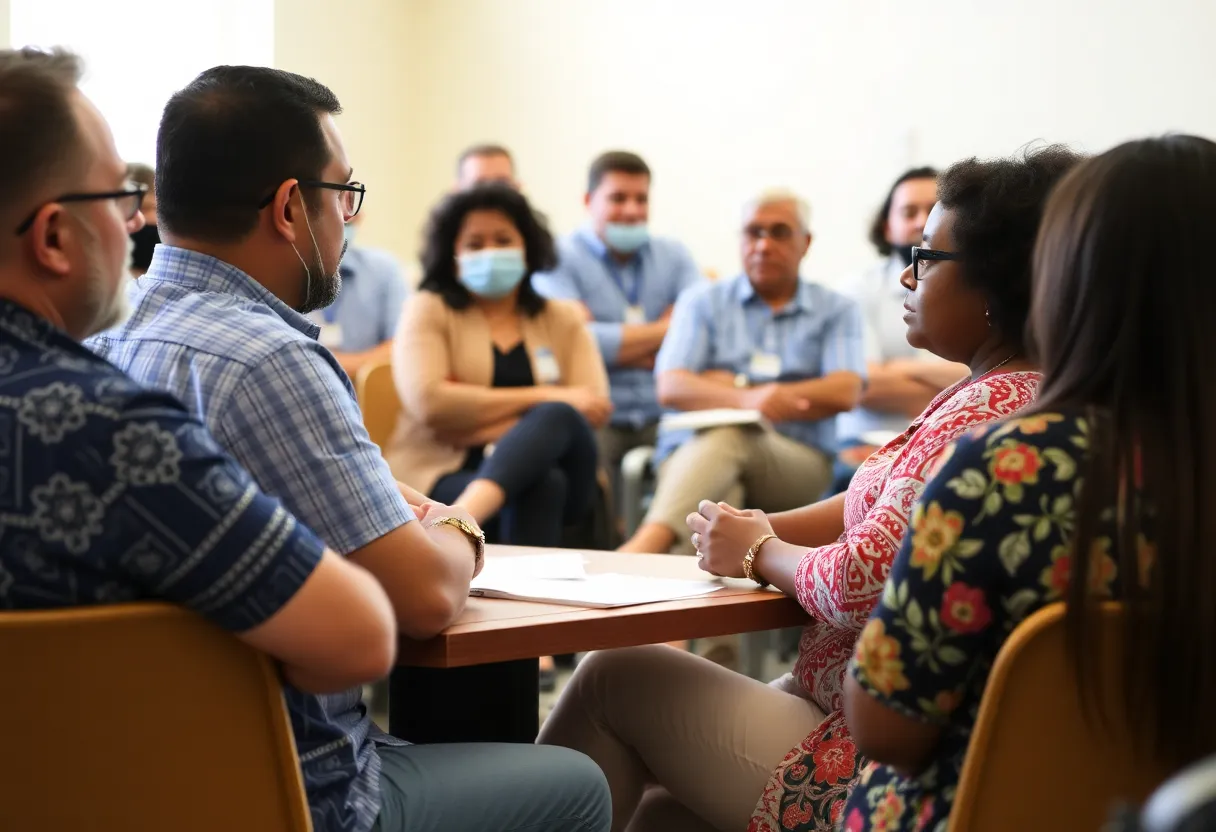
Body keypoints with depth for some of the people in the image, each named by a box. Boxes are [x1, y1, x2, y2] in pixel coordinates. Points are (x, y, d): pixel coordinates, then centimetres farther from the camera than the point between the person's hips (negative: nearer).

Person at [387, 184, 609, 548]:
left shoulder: (563, 321, 17)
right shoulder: (428, 311, 9)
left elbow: (594, 406, 0)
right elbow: (430, 403, -10)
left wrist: (477, 426, -13)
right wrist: (543, 397, -10)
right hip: (446, 474, -2)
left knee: (557, 417, -34)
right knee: (541, 485, -36)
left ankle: (458, 521, -54)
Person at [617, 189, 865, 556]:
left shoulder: (836, 310, 14)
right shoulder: (703, 302, 15)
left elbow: (844, 393, -4)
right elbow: (671, 388, -1)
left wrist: (718, 388, -4)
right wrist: (746, 399, -24)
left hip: (800, 459, -1)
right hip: (692, 449, 1)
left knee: (729, 434, -36)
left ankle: (646, 543, -58)